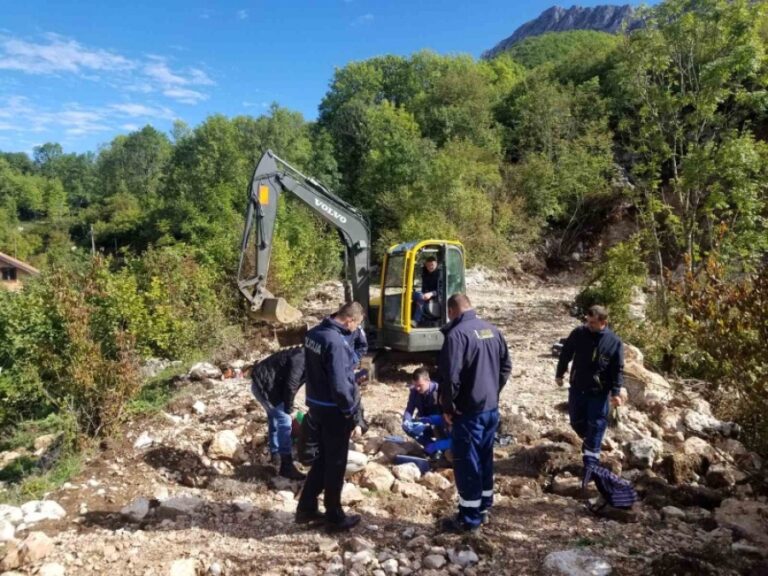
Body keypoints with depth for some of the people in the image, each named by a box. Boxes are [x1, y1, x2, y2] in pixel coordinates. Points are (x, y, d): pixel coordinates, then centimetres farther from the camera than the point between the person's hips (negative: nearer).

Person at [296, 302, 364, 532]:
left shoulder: (314, 333, 3)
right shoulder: (336, 342, -25)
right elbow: (339, 385, -26)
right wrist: (351, 411, -12)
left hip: (315, 404, 8)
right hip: (333, 409, -8)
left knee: (323, 457, 21)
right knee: (336, 463, 7)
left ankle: (306, 508, 30)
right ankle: (335, 517, 22)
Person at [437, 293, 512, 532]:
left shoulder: (457, 334, -18)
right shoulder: (492, 330, 7)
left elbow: (450, 376, -22)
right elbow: (506, 366, 14)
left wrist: (447, 407, -10)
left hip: (468, 411, -8)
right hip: (491, 408, 8)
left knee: (467, 464, 3)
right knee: (485, 458, 18)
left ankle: (469, 518, 13)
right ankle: (483, 508, 30)